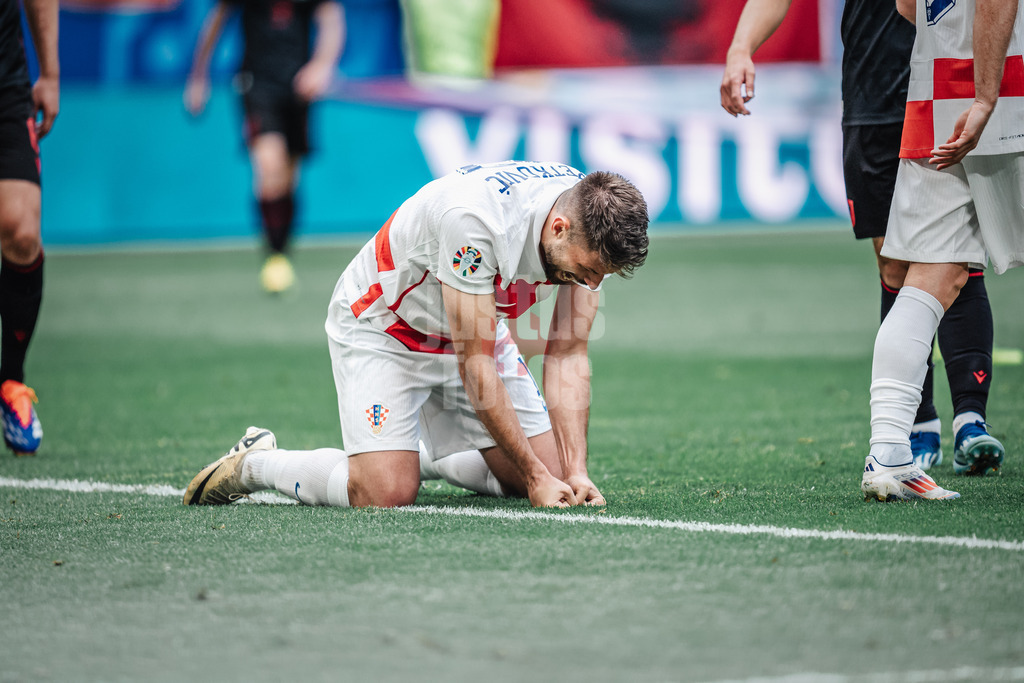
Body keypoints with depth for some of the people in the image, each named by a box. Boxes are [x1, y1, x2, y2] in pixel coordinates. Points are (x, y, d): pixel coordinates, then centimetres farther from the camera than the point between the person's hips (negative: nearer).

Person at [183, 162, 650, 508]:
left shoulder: (590, 226, -19)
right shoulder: (474, 219, -40)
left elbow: (568, 356, -12)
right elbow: (476, 367, -33)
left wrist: (575, 474, -21)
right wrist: (537, 476, -28)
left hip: (475, 331, 7)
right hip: (381, 328, -7)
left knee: (552, 474, -2)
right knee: (388, 493, -24)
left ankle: (427, 459, 23)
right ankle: (256, 463, 2)